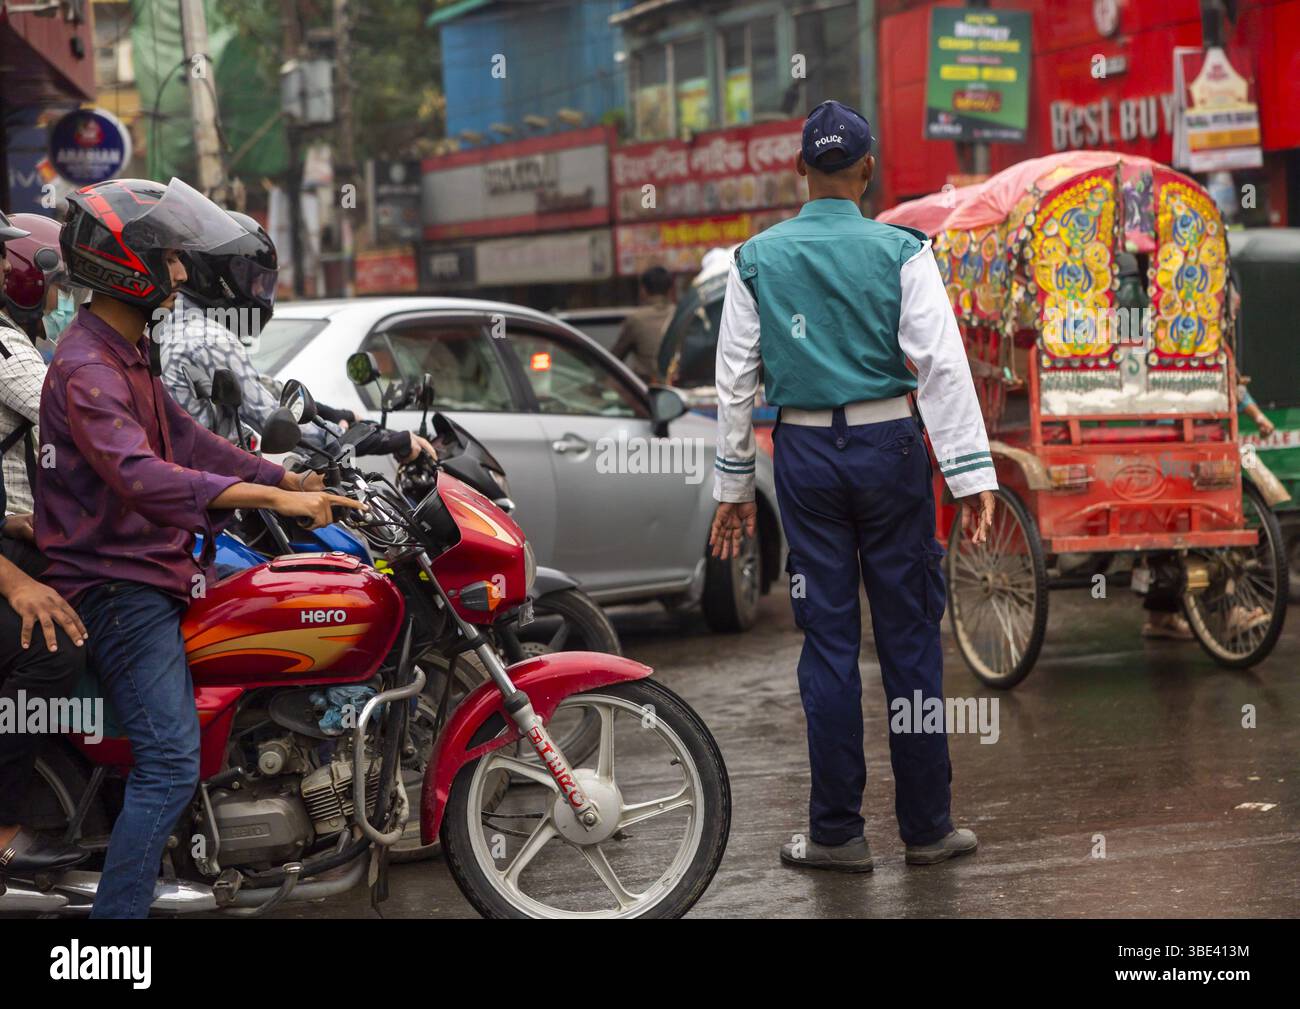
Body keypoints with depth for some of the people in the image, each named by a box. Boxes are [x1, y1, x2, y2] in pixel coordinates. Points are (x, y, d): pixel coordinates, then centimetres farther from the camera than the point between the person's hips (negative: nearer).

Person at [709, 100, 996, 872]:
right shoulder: (901, 252, -4)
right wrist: (972, 475, -10)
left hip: (805, 453, 2)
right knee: (910, 636, 4)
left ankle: (838, 832, 8)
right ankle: (927, 826, 9)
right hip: (889, 446, -1)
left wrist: (734, 482, 12)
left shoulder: (759, 260, 2)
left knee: (829, 642, 5)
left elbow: (736, 379, 5)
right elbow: (942, 364, -10)